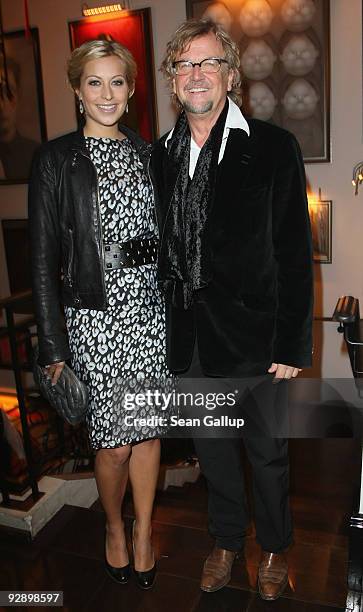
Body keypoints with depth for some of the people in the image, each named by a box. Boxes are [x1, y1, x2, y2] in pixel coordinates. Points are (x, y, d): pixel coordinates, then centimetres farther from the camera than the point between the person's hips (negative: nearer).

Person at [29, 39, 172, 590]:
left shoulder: (148, 154, 10)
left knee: (150, 430, 11)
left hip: (152, 312, 4)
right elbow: (44, 259, -5)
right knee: (114, 442, 5)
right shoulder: (56, 159, -3)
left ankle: (144, 532, 34)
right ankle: (114, 527, 35)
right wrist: (54, 348, -8)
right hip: (94, 318, -4)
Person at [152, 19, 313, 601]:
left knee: (266, 452, 14)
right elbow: (162, 248, 8)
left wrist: (291, 345, -12)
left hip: (252, 335, -3)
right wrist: (168, 328, 6)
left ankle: (275, 547, 42)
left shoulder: (273, 148, -7)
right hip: (188, 337, 4)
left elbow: (294, 255, -9)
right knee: (212, 448, 20)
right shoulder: (160, 155, 6)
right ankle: (226, 540, 45)